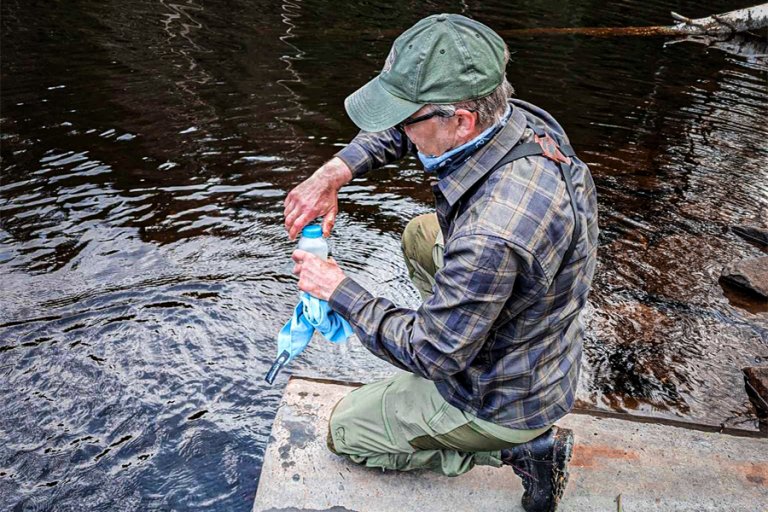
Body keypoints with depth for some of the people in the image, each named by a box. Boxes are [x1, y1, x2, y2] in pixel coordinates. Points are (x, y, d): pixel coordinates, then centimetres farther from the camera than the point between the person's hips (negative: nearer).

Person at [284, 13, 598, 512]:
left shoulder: (491, 238, -41)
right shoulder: (521, 118, -15)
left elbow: (433, 355, -26)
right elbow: (406, 128, 1)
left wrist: (341, 291, -16)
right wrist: (333, 173, -12)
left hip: (503, 400, -7)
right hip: (548, 346, 7)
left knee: (345, 430, 13)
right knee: (422, 235, 20)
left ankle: (517, 446, 5)